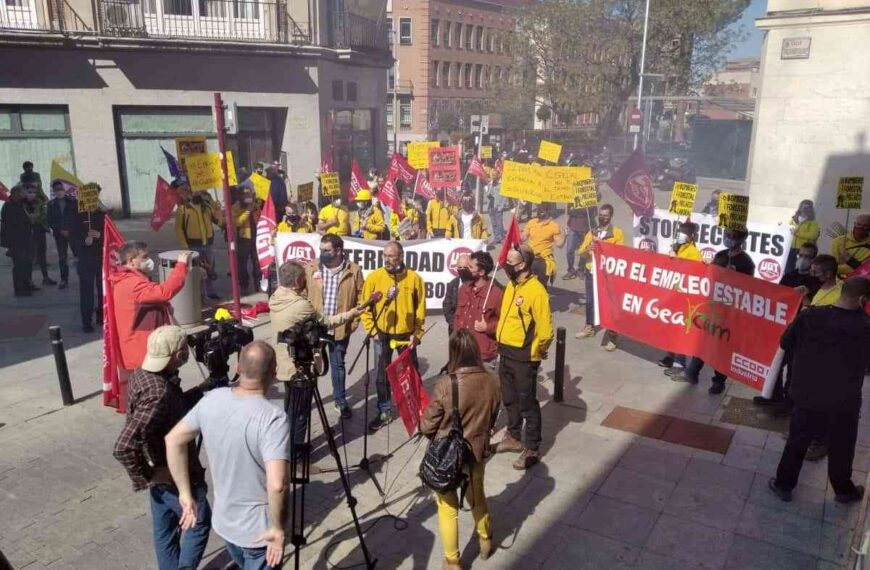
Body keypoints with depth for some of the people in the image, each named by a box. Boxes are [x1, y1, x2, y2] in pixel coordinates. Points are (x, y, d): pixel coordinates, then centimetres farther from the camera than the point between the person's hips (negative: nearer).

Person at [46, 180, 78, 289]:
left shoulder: (73, 201, 1)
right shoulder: (51, 204, 6)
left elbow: (77, 217, 0)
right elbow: (50, 221, 6)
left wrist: (70, 230, -8)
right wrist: (60, 231, -7)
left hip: (73, 232, -2)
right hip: (59, 234, 2)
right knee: (62, 258, 4)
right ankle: (64, 280, 10)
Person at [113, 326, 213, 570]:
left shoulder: (142, 374, -4)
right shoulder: (158, 393, -33)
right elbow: (124, 447, -36)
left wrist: (202, 389, 3)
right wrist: (143, 477, -22)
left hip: (160, 473, 9)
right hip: (175, 475, -9)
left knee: (164, 527, 22)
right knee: (199, 523, 12)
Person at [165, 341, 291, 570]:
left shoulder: (212, 399, -8)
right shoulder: (273, 418, -28)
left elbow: (174, 441, 2)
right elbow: (277, 485, -37)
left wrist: (185, 495, 7)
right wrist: (278, 528, -21)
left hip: (224, 522, 6)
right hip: (260, 531, -6)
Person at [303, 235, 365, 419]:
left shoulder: (354, 270, -6)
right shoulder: (311, 269, -3)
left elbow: (360, 298, -1)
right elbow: (303, 295, 2)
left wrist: (354, 322, -6)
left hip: (341, 327, -1)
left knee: (337, 364, 15)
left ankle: (340, 400, 31)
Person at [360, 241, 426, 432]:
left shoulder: (414, 278, -6)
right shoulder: (374, 277, -6)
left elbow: (420, 309, -1)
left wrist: (417, 334, -5)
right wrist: (371, 330, -8)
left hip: (406, 336, 0)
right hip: (382, 335, 1)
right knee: (381, 376, 9)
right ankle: (385, 412, 24)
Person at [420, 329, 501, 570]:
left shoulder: (445, 385, -26)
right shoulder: (492, 382, -12)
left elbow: (427, 426, -16)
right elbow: (492, 419, 4)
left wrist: (420, 420, 7)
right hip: (477, 453, 4)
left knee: (448, 507, 15)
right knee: (477, 496, 29)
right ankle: (485, 541, 50)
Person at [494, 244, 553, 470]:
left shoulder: (536, 291, -22)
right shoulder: (512, 285, 5)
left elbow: (545, 330, -22)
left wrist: (535, 353, -8)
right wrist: (502, 344, 14)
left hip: (524, 357, -8)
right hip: (506, 353, 8)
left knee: (527, 403, 5)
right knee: (509, 399, 21)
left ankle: (532, 450, 19)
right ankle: (514, 438, 38)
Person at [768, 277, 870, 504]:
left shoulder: (809, 316, -13)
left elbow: (785, 343, 0)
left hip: (807, 396, 1)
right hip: (844, 403, -1)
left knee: (797, 442, 17)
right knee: (841, 449, 19)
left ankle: (783, 484, 29)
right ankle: (844, 490, 39)